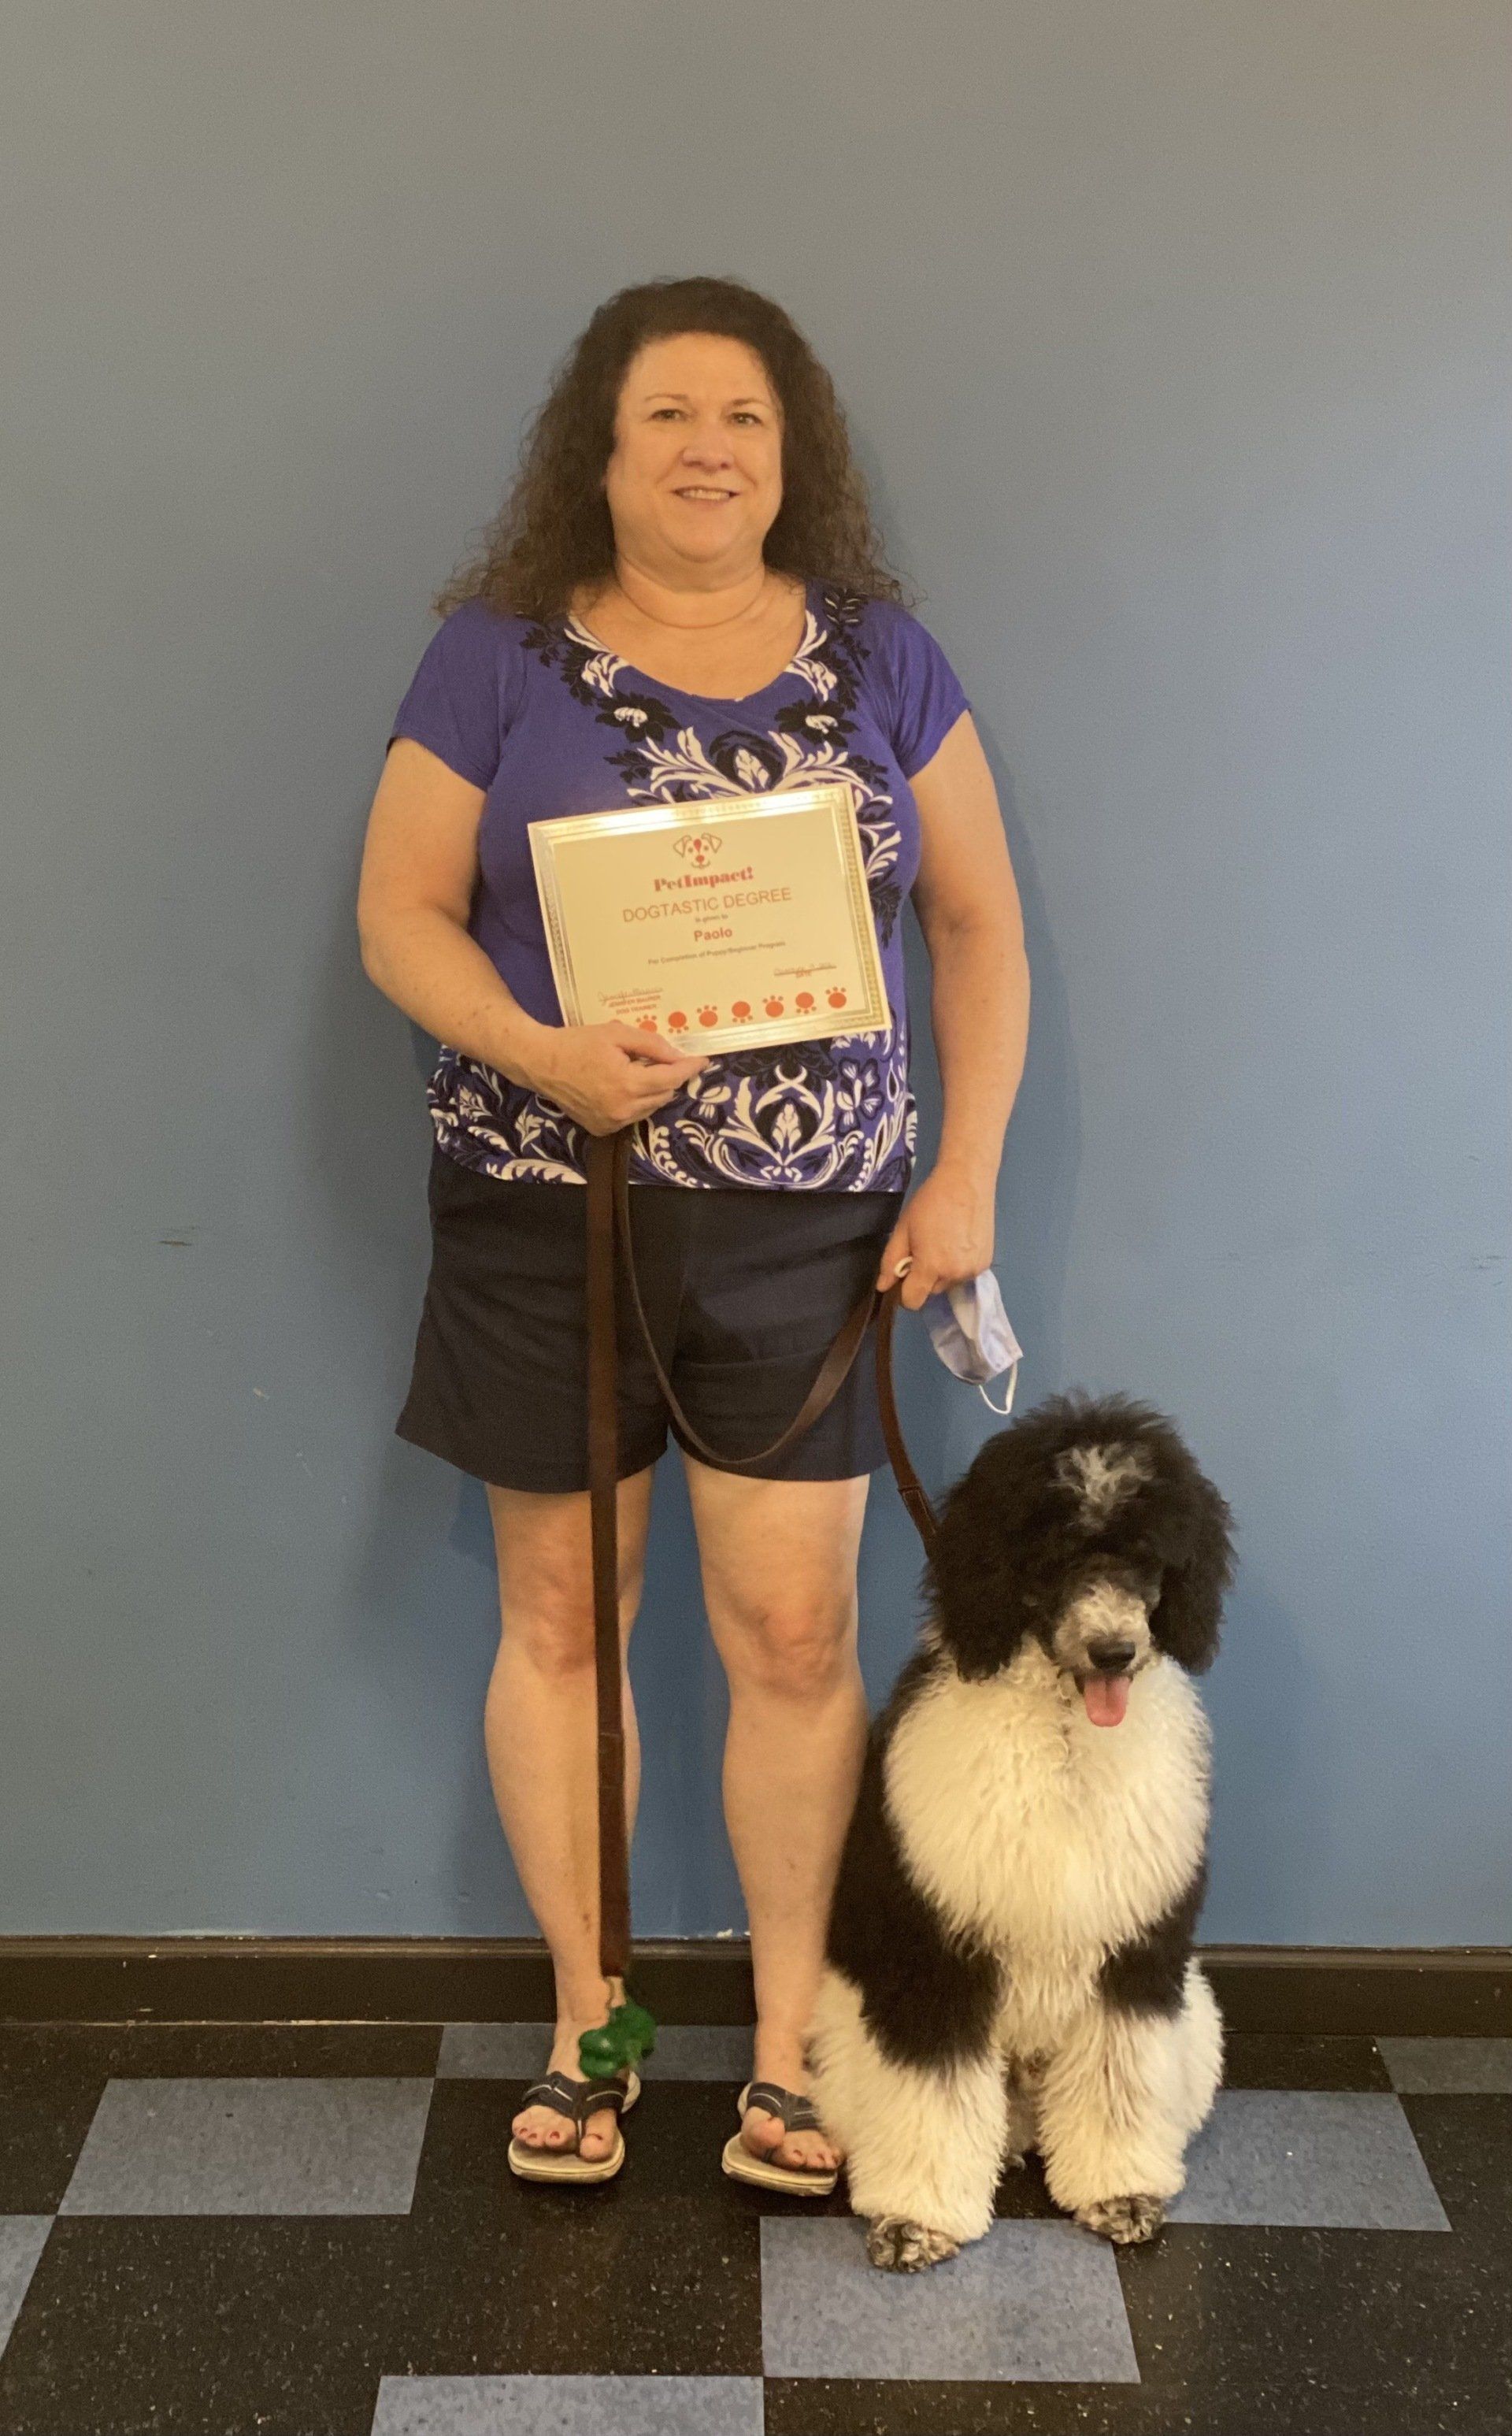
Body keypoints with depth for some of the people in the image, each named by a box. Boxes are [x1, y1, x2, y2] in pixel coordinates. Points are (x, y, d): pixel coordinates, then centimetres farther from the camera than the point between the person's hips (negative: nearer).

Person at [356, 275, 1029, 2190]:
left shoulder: (879, 658, 5)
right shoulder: (500, 653, 1)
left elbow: (979, 922, 7)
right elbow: (400, 911, -1)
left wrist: (967, 1173, -1)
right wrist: (547, 1056, -19)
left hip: (804, 1225, 1)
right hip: (545, 1218, 0)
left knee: (796, 1632, 1)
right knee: (559, 1616, 9)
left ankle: (791, 2044, 20)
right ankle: (588, 2023, 27)